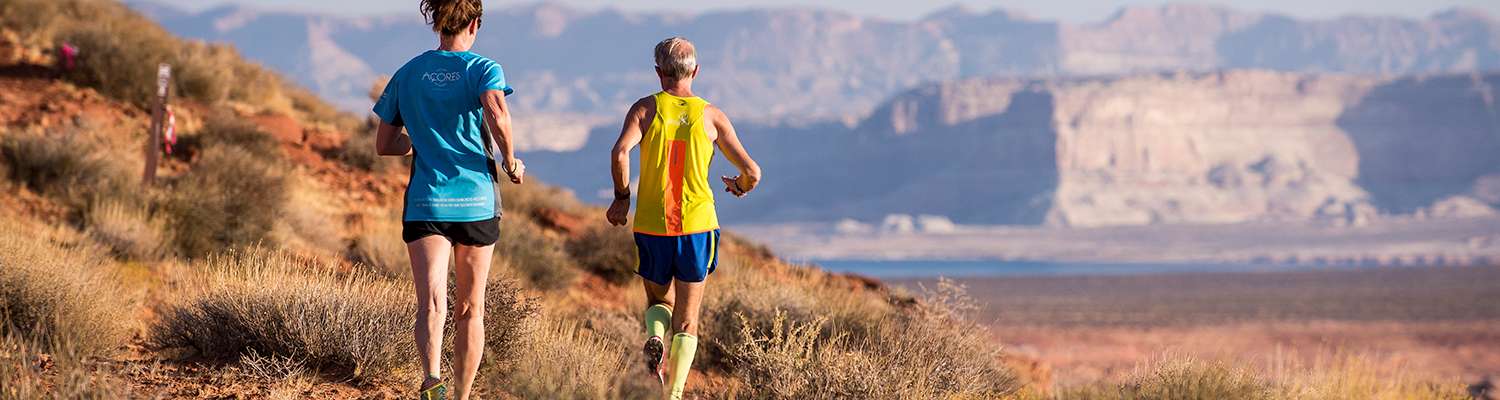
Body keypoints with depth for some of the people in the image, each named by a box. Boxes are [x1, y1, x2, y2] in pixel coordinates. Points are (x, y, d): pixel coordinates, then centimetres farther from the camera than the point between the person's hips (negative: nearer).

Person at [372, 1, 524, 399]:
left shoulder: (406, 75, 9)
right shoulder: (483, 69, -2)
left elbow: (384, 145, 13)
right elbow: (497, 116, -22)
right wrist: (510, 162, -5)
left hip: (425, 203, 1)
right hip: (477, 202, -1)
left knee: (431, 305, -14)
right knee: (470, 310, 15)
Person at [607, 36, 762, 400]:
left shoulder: (646, 108, -1)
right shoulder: (711, 116, 2)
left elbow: (620, 154, -18)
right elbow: (752, 172, -1)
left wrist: (622, 197, -3)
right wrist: (741, 187, 23)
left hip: (651, 226, 0)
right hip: (697, 224, 0)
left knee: (658, 301, 22)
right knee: (686, 321, 9)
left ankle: (655, 335, -10)